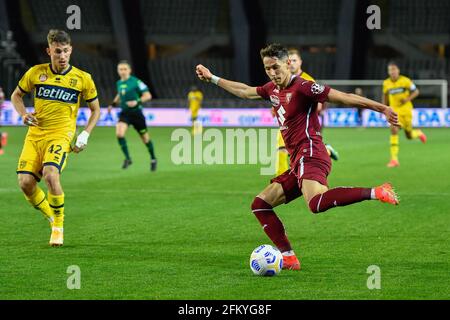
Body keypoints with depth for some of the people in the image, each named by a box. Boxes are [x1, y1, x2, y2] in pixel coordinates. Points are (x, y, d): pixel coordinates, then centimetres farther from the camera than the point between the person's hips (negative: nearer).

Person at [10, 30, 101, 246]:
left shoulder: (83, 79, 1)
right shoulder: (36, 73, 5)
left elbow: (95, 109, 13)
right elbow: (16, 95, 19)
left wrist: (85, 134, -1)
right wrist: (24, 114, -1)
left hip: (61, 135, -3)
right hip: (35, 134, 3)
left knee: (50, 175, -28)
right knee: (25, 183, -12)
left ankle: (59, 227, -9)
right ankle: (52, 218, 15)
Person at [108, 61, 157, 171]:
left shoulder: (136, 82, -13)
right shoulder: (119, 83, 5)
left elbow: (148, 95, -13)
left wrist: (137, 102, -28)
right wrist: (113, 104, 11)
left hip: (136, 113, -4)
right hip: (124, 113, 4)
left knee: (145, 138, 8)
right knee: (119, 134, -21)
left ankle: (153, 159, 30)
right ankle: (127, 158, -8)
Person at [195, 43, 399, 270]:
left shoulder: (302, 87, -8)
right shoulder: (273, 90, 17)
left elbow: (344, 98, -12)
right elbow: (244, 91, 36)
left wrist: (382, 109, -17)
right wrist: (212, 78, 42)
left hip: (309, 156, -9)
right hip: (297, 164, 9)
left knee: (316, 204, -37)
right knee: (260, 205, 10)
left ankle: (376, 193, -33)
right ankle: (288, 258, 4)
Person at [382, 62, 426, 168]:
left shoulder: (405, 80, -10)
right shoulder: (386, 83, 0)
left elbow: (416, 91, -2)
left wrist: (408, 99, -20)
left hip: (406, 110, -1)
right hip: (394, 111, 1)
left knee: (409, 136, 8)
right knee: (394, 130, -24)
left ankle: (418, 133, 49)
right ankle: (394, 159, -24)